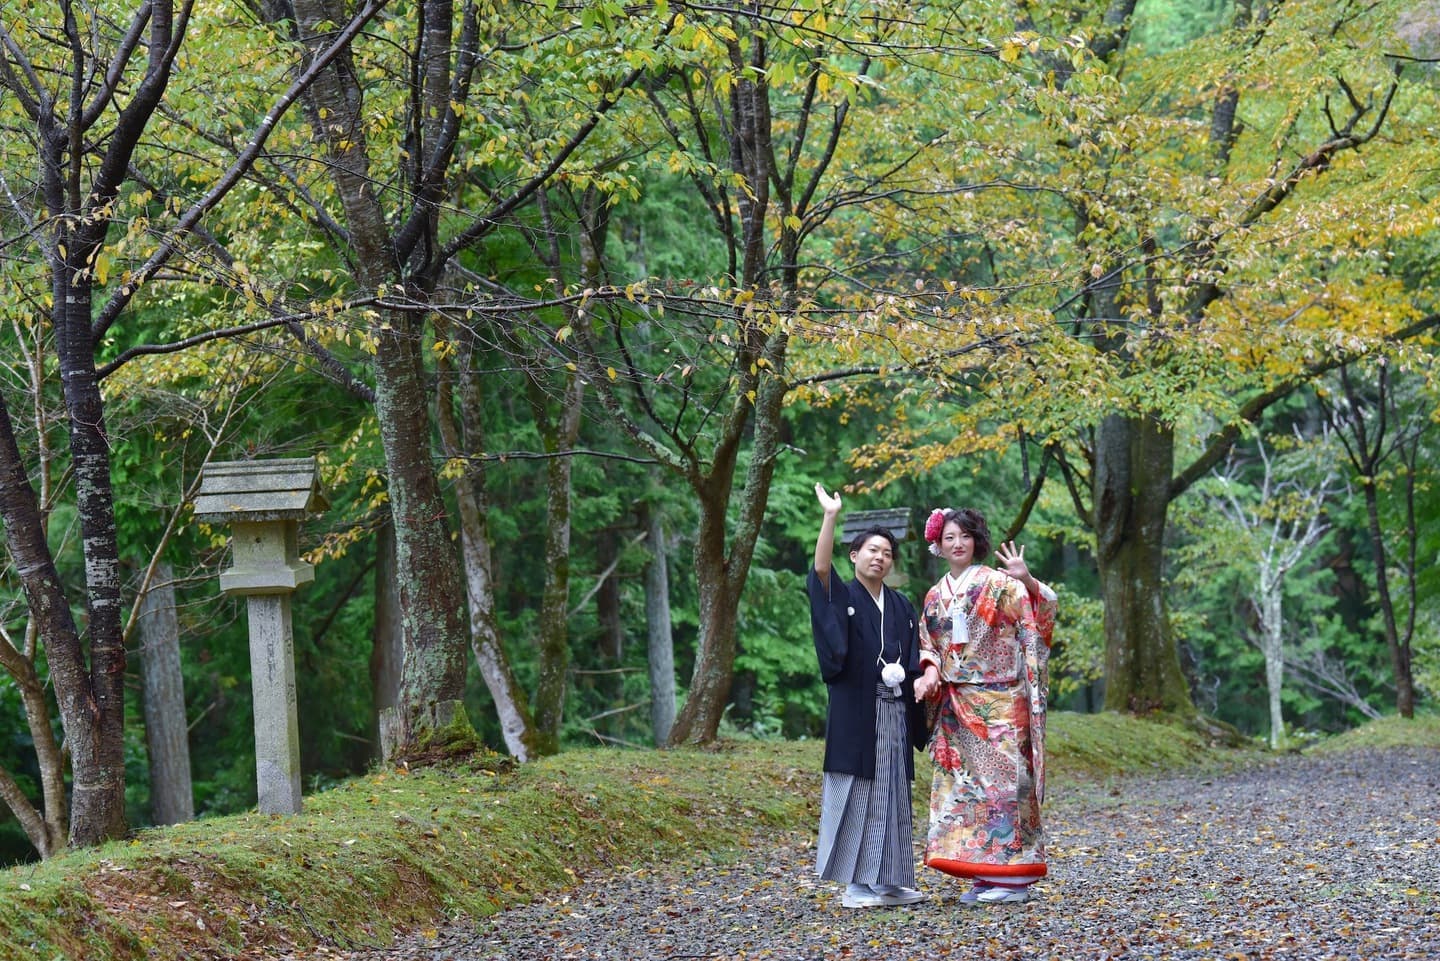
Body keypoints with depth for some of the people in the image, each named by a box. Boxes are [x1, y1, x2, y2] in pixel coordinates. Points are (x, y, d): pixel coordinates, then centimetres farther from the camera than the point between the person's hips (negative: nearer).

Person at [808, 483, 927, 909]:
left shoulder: (901, 608, 15)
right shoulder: (841, 597, 0)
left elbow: (916, 657, 18)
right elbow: (820, 567, -20)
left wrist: (906, 673, -6)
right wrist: (830, 516, -30)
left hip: (894, 713, 5)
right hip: (855, 713, -5)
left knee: (891, 795, 7)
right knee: (856, 793, -6)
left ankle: (887, 881, 14)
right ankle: (855, 885, -2)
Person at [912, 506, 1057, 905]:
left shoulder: (998, 584, -2)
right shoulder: (935, 597, 15)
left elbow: (1040, 610, -15)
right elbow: (929, 648, 16)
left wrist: (1027, 581, -35)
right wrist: (929, 672, -5)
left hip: (1000, 703, -6)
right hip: (956, 705, 6)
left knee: (1002, 779, -7)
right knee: (963, 782, 4)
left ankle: (1013, 878, -4)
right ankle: (985, 876, 9)